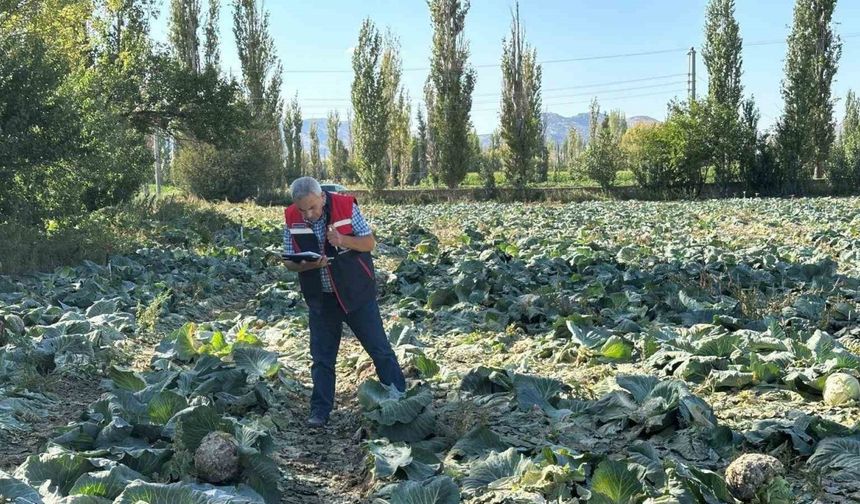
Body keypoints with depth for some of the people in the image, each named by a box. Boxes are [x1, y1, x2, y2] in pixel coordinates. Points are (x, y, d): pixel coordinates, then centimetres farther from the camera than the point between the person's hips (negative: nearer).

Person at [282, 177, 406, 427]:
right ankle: (320, 411, 20)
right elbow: (289, 261, 0)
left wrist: (343, 240, -27)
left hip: (356, 293, -2)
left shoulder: (345, 206, -14)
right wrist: (307, 265, -23)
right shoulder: (291, 219, -7)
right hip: (321, 298, 2)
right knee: (322, 357, 9)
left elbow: (370, 242, -8)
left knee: (379, 347, 4)